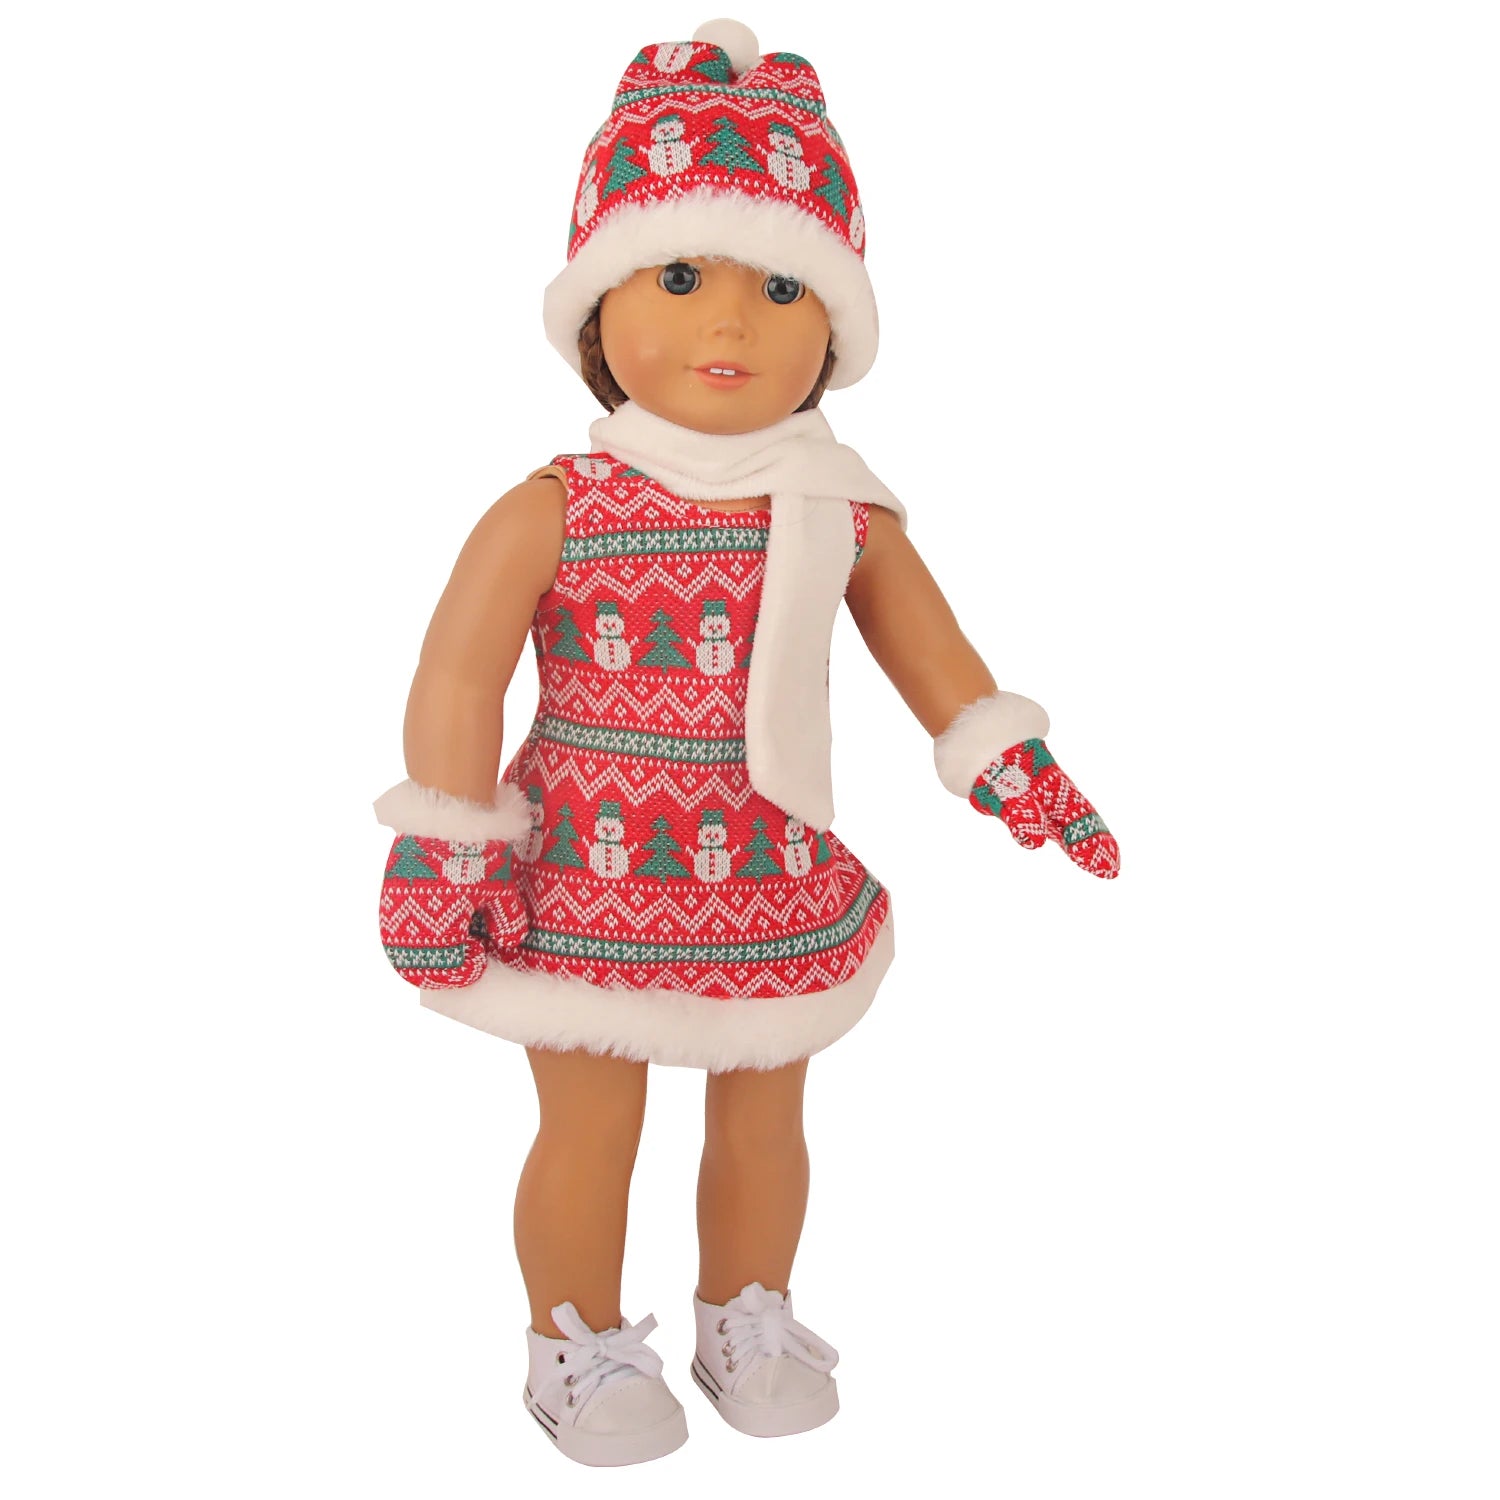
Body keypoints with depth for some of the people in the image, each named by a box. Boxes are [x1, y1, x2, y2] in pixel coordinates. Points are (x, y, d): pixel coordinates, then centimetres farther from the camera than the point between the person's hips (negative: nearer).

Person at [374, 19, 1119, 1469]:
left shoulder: (844, 515, -4)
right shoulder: (554, 514, -15)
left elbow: (932, 656, 10)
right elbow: (456, 680, -11)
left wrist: (1020, 773, 11)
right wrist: (439, 849, -12)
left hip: (781, 893, 4)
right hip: (586, 891, -3)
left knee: (763, 1125, 19)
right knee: (588, 1133, 12)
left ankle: (746, 1317, 43)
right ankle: (578, 1345, 35)